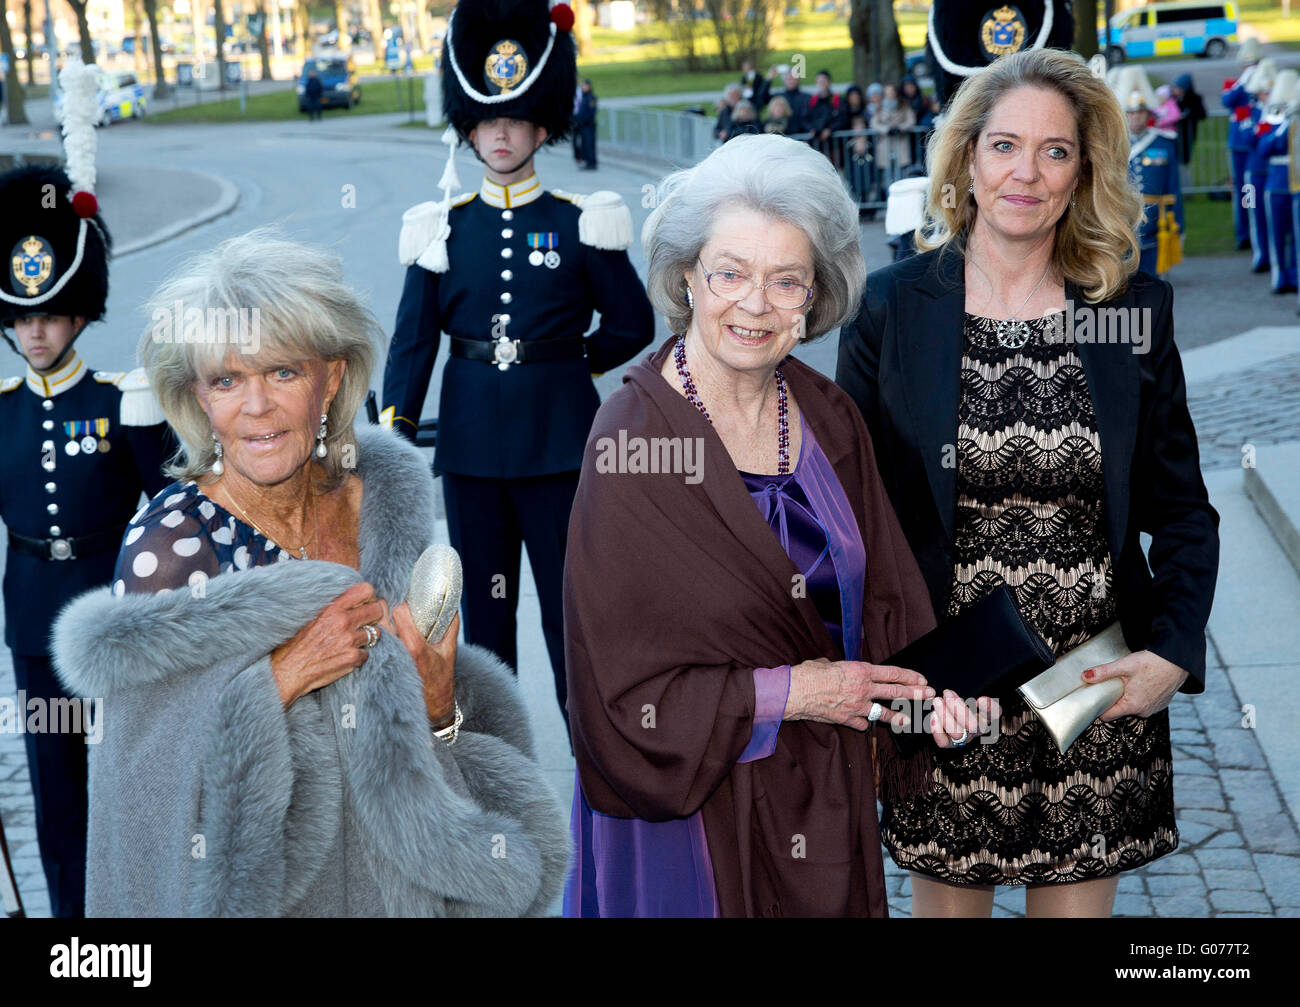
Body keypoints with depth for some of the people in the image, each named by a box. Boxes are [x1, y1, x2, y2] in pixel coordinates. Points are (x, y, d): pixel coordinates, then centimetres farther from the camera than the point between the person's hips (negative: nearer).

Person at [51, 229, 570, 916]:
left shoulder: (386, 504, -5)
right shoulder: (166, 544, -18)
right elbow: (153, 781, -18)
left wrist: (437, 703, -18)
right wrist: (277, 678, -28)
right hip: (251, 883, -3)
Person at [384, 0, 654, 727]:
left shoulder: (582, 225, 0)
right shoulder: (442, 227, 4)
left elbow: (634, 324, 7)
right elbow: (412, 340, 1)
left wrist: (567, 363, 5)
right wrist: (395, 434, -8)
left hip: (559, 440, -2)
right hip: (472, 442, 2)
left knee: (572, 607, 2)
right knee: (484, 607, 11)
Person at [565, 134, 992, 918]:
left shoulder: (829, 420, -1)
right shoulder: (631, 441, -18)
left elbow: (881, 596, 5)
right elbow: (618, 684, -17)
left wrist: (920, 683, -15)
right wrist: (786, 695, -18)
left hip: (828, 795, 5)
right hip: (693, 807, -5)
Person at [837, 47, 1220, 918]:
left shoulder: (1135, 307, 1)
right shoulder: (893, 306, -3)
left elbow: (1181, 509, 5)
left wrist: (1173, 654, -8)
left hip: (1098, 690, 1)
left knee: (1078, 899, 12)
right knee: (947, 896, 12)